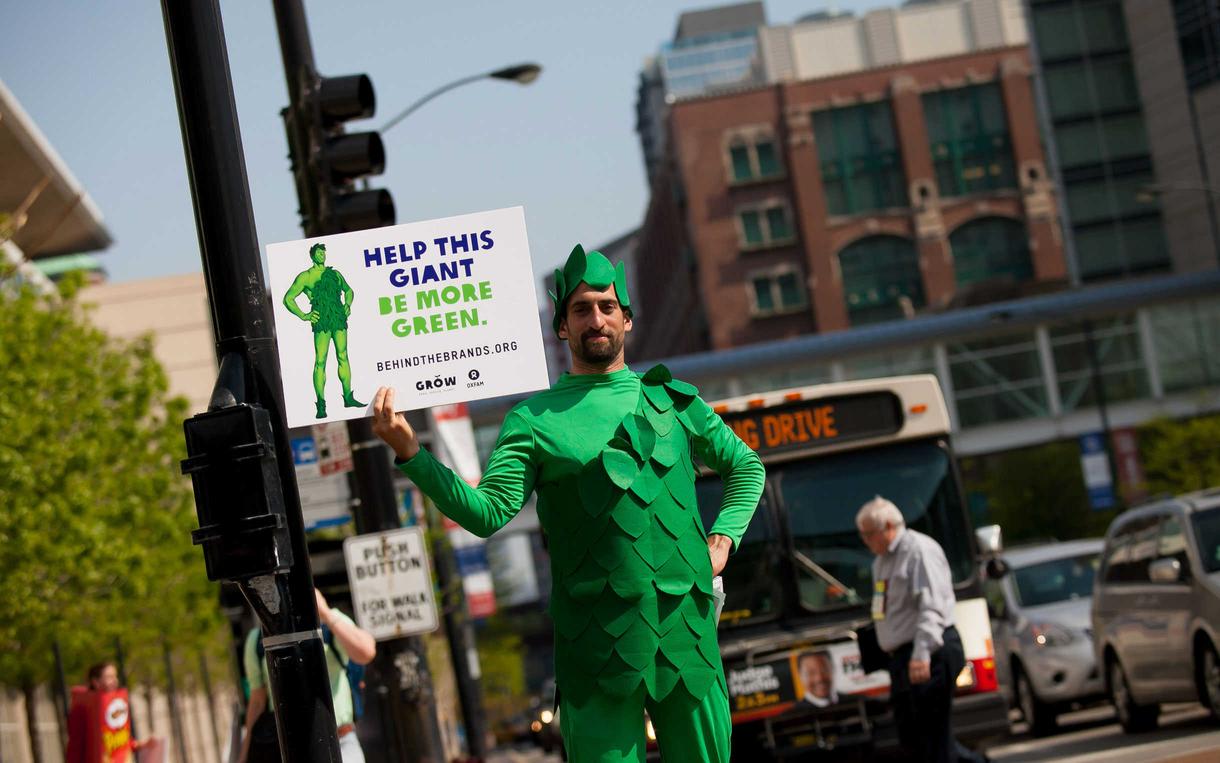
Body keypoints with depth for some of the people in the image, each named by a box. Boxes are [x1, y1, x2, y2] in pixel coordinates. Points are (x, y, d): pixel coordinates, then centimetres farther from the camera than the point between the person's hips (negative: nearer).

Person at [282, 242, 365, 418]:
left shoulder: (335, 274, 17)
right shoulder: (305, 277, 4)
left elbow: (348, 291, 34)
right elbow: (288, 298, 3)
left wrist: (347, 305, 15)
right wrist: (303, 316, -5)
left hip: (339, 318, 5)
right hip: (321, 321, -5)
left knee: (343, 357, 6)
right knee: (320, 361, -9)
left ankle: (348, 398, 12)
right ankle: (321, 405, -10)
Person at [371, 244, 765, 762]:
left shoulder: (672, 400, 13)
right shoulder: (535, 420, 5)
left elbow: (745, 465, 27)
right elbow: (488, 512, -8)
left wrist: (722, 537, 12)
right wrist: (409, 454, -19)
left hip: (687, 635, 3)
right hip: (596, 643, -2)